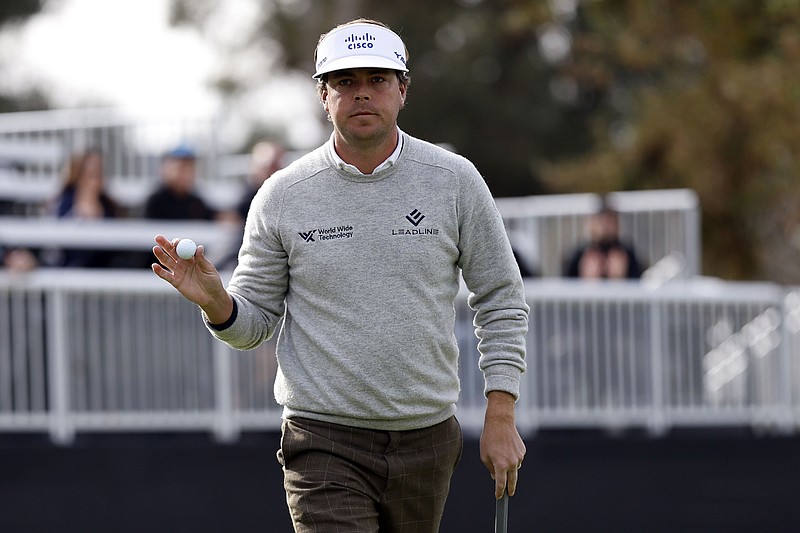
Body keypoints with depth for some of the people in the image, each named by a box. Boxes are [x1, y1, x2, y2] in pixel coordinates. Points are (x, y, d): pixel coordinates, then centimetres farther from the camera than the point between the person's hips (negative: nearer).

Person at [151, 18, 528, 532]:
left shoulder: (455, 181, 1)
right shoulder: (282, 196, 0)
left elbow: (501, 300, 7)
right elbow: (254, 321, 6)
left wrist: (501, 416, 1)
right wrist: (215, 301, -18)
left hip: (428, 438, 2)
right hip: (324, 443, -2)